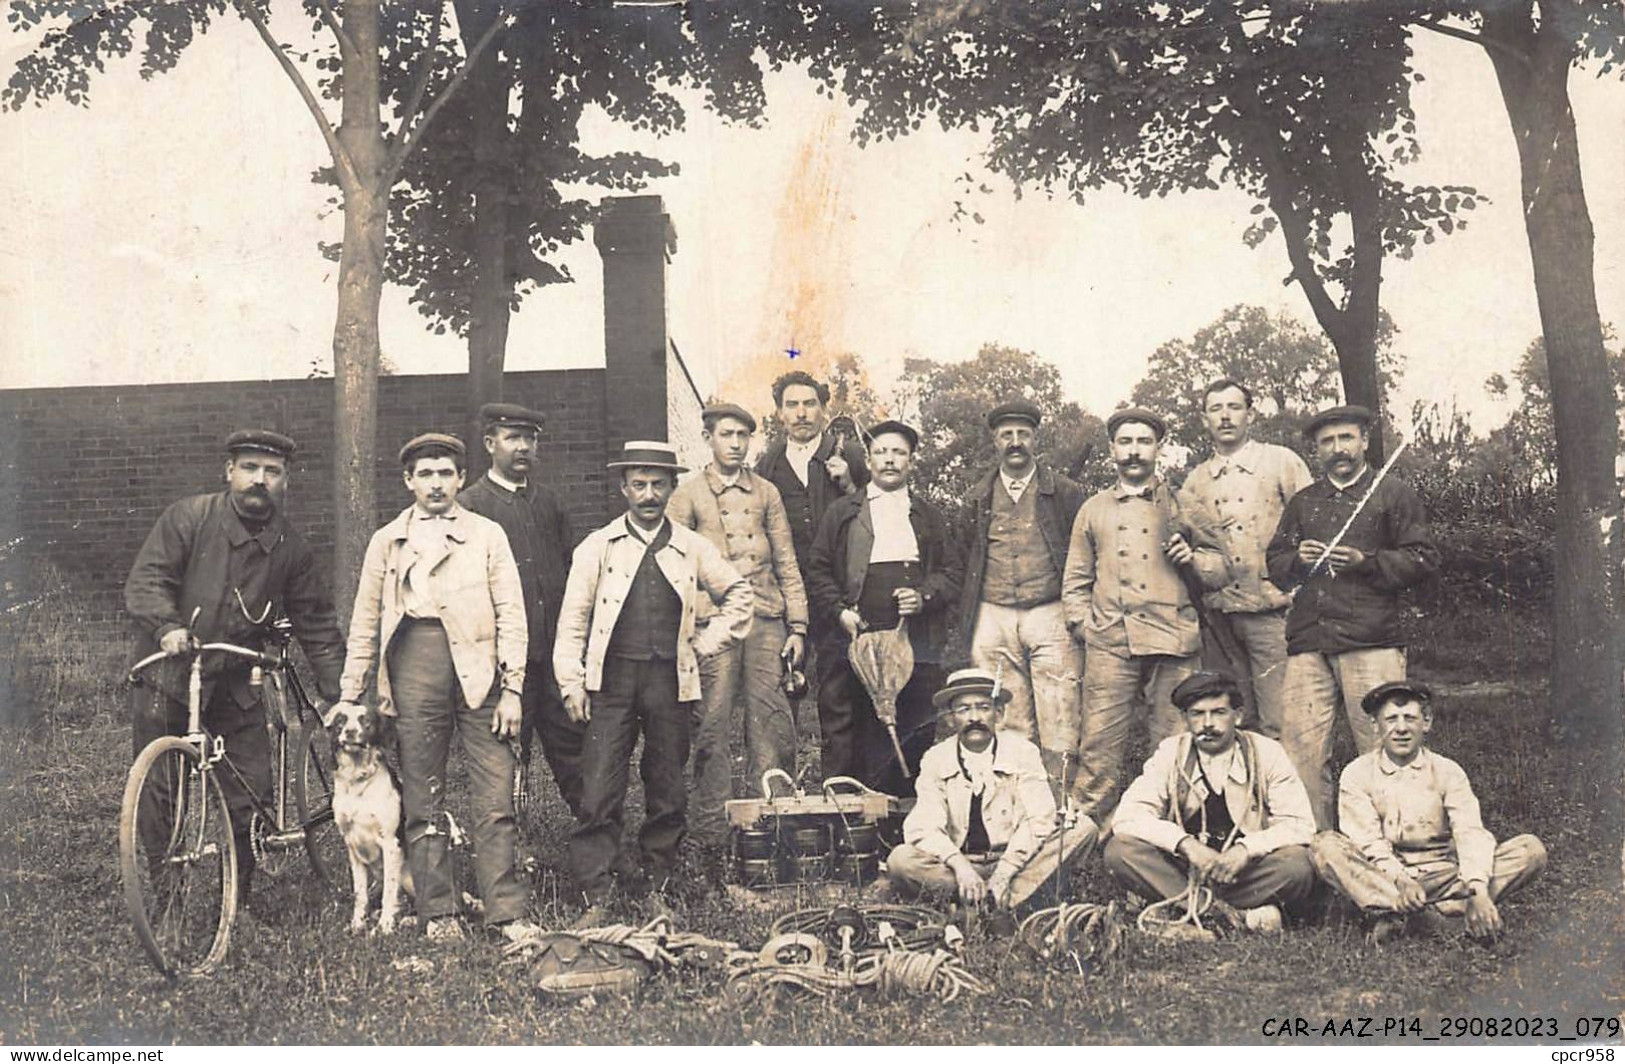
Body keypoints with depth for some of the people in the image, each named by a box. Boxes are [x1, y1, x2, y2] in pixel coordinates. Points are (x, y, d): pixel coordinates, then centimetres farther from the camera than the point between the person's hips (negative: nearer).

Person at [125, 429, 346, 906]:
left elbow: (318, 626, 8)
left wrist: (341, 695, 2)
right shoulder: (187, 517, -4)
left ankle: (238, 901, 13)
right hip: (166, 676, -3)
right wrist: (168, 627, -32)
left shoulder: (291, 548, 5)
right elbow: (145, 581, -12)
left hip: (236, 685, 3)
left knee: (251, 796, -1)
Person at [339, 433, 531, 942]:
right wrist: (350, 695, 14)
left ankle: (507, 914, 1)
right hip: (414, 666, 2)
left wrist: (512, 688, -3)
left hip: (478, 669, -1)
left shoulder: (487, 534, 10)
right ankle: (438, 914, 13)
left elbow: (511, 614, 5)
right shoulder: (387, 541, 15)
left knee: (495, 800, -5)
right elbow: (365, 623, 18)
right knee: (422, 801, 4)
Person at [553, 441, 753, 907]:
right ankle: (595, 892, -1)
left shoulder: (693, 548, 8)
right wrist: (571, 683, -3)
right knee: (600, 787, -6)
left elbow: (738, 593, 20)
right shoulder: (597, 547, 5)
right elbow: (573, 619, 4)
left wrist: (706, 641, 10)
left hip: (671, 679, 2)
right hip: (612, 677, -1)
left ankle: (657, 882, 21)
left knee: (668, 788, 7)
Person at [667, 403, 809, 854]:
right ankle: (712, 831, 6)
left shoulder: (766, 492, 16)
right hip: (713, 622, -3)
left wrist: (797, 626, 9)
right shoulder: (688, 495, 7)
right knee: (713, 727, -3)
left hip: (766, 619, 3)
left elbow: (786, 563, 16)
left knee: (772, 724, 1)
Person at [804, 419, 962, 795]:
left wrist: (924, 596, -5)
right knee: (845, 731, -3)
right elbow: (818, 571, 8)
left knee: (915, 732, -1)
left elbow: (953, 572, 14)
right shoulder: (843, 512, 13)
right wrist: (839, 611, -6)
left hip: (916, 642, 1)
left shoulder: (928, 517, 18)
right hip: (855, 638, -1)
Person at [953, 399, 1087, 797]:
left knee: (1059, 726, -6)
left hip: (1050, 616, -2)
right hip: (992, 619, 2)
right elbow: (963, 563, 16)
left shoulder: (1064, 492, 8)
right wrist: (965, 631, 9)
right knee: (1008, 727, 3)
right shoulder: (978, 499, 15)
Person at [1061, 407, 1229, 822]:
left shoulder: (1181, 504, 16)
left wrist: (1193, 558, -5)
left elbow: (1220, 568, 16)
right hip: (1110, 643, 1)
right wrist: (1084, 624, 6)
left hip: (1172, 640, 0)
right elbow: (1075, 580, 20)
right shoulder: (1093, 509, 20)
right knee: (1099, 745, -5)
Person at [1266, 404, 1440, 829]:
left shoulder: (1393, 494, 13)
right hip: (1307, 641, 3)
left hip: (1371, 640, -3)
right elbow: (1274, 564, 23)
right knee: (1300, 750, -4)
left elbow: (1423, 559, 5)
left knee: (1381, 745, -6)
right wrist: (1298, 560, 1)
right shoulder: (1302, 503, 25)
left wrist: (1366, 561, -9)